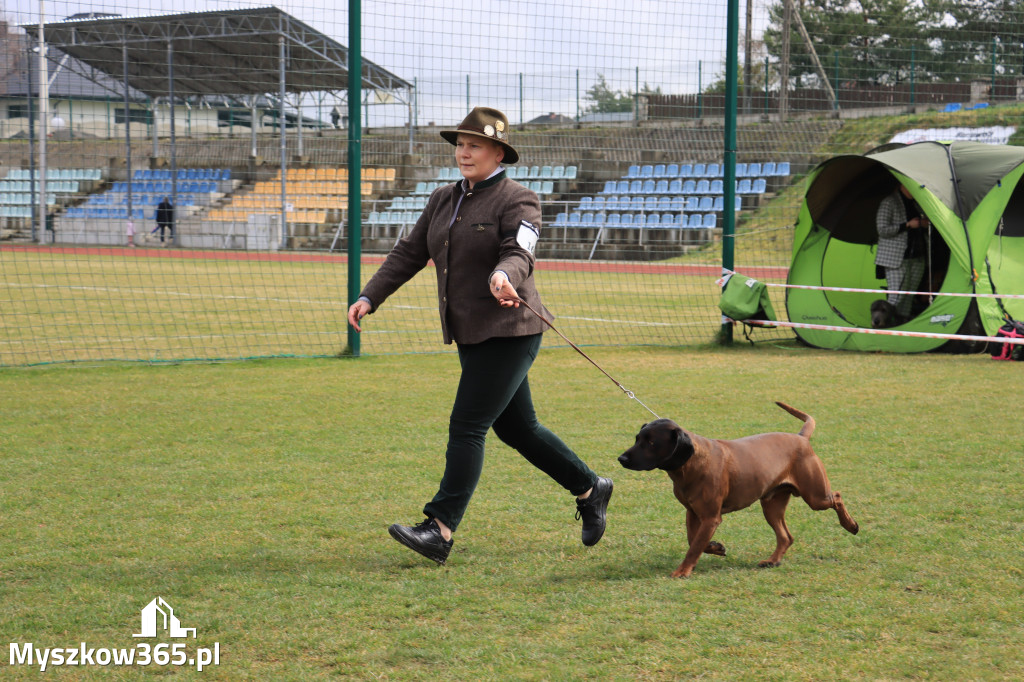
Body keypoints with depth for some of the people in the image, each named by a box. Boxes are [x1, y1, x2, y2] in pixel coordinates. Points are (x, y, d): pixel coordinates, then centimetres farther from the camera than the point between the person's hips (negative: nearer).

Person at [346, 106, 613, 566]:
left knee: (467, 426, -12)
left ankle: (440, 530, -13)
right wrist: (370, 296, 4)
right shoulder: (443, 200, 13)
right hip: (469, 334, 8)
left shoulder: (517, 201, -9)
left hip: (508, 333, -8)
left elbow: (520, 253, -25)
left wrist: (503, 276, -47)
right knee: (515, 427, 15)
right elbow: (409, 253, 14)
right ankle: (589, 489, 32)